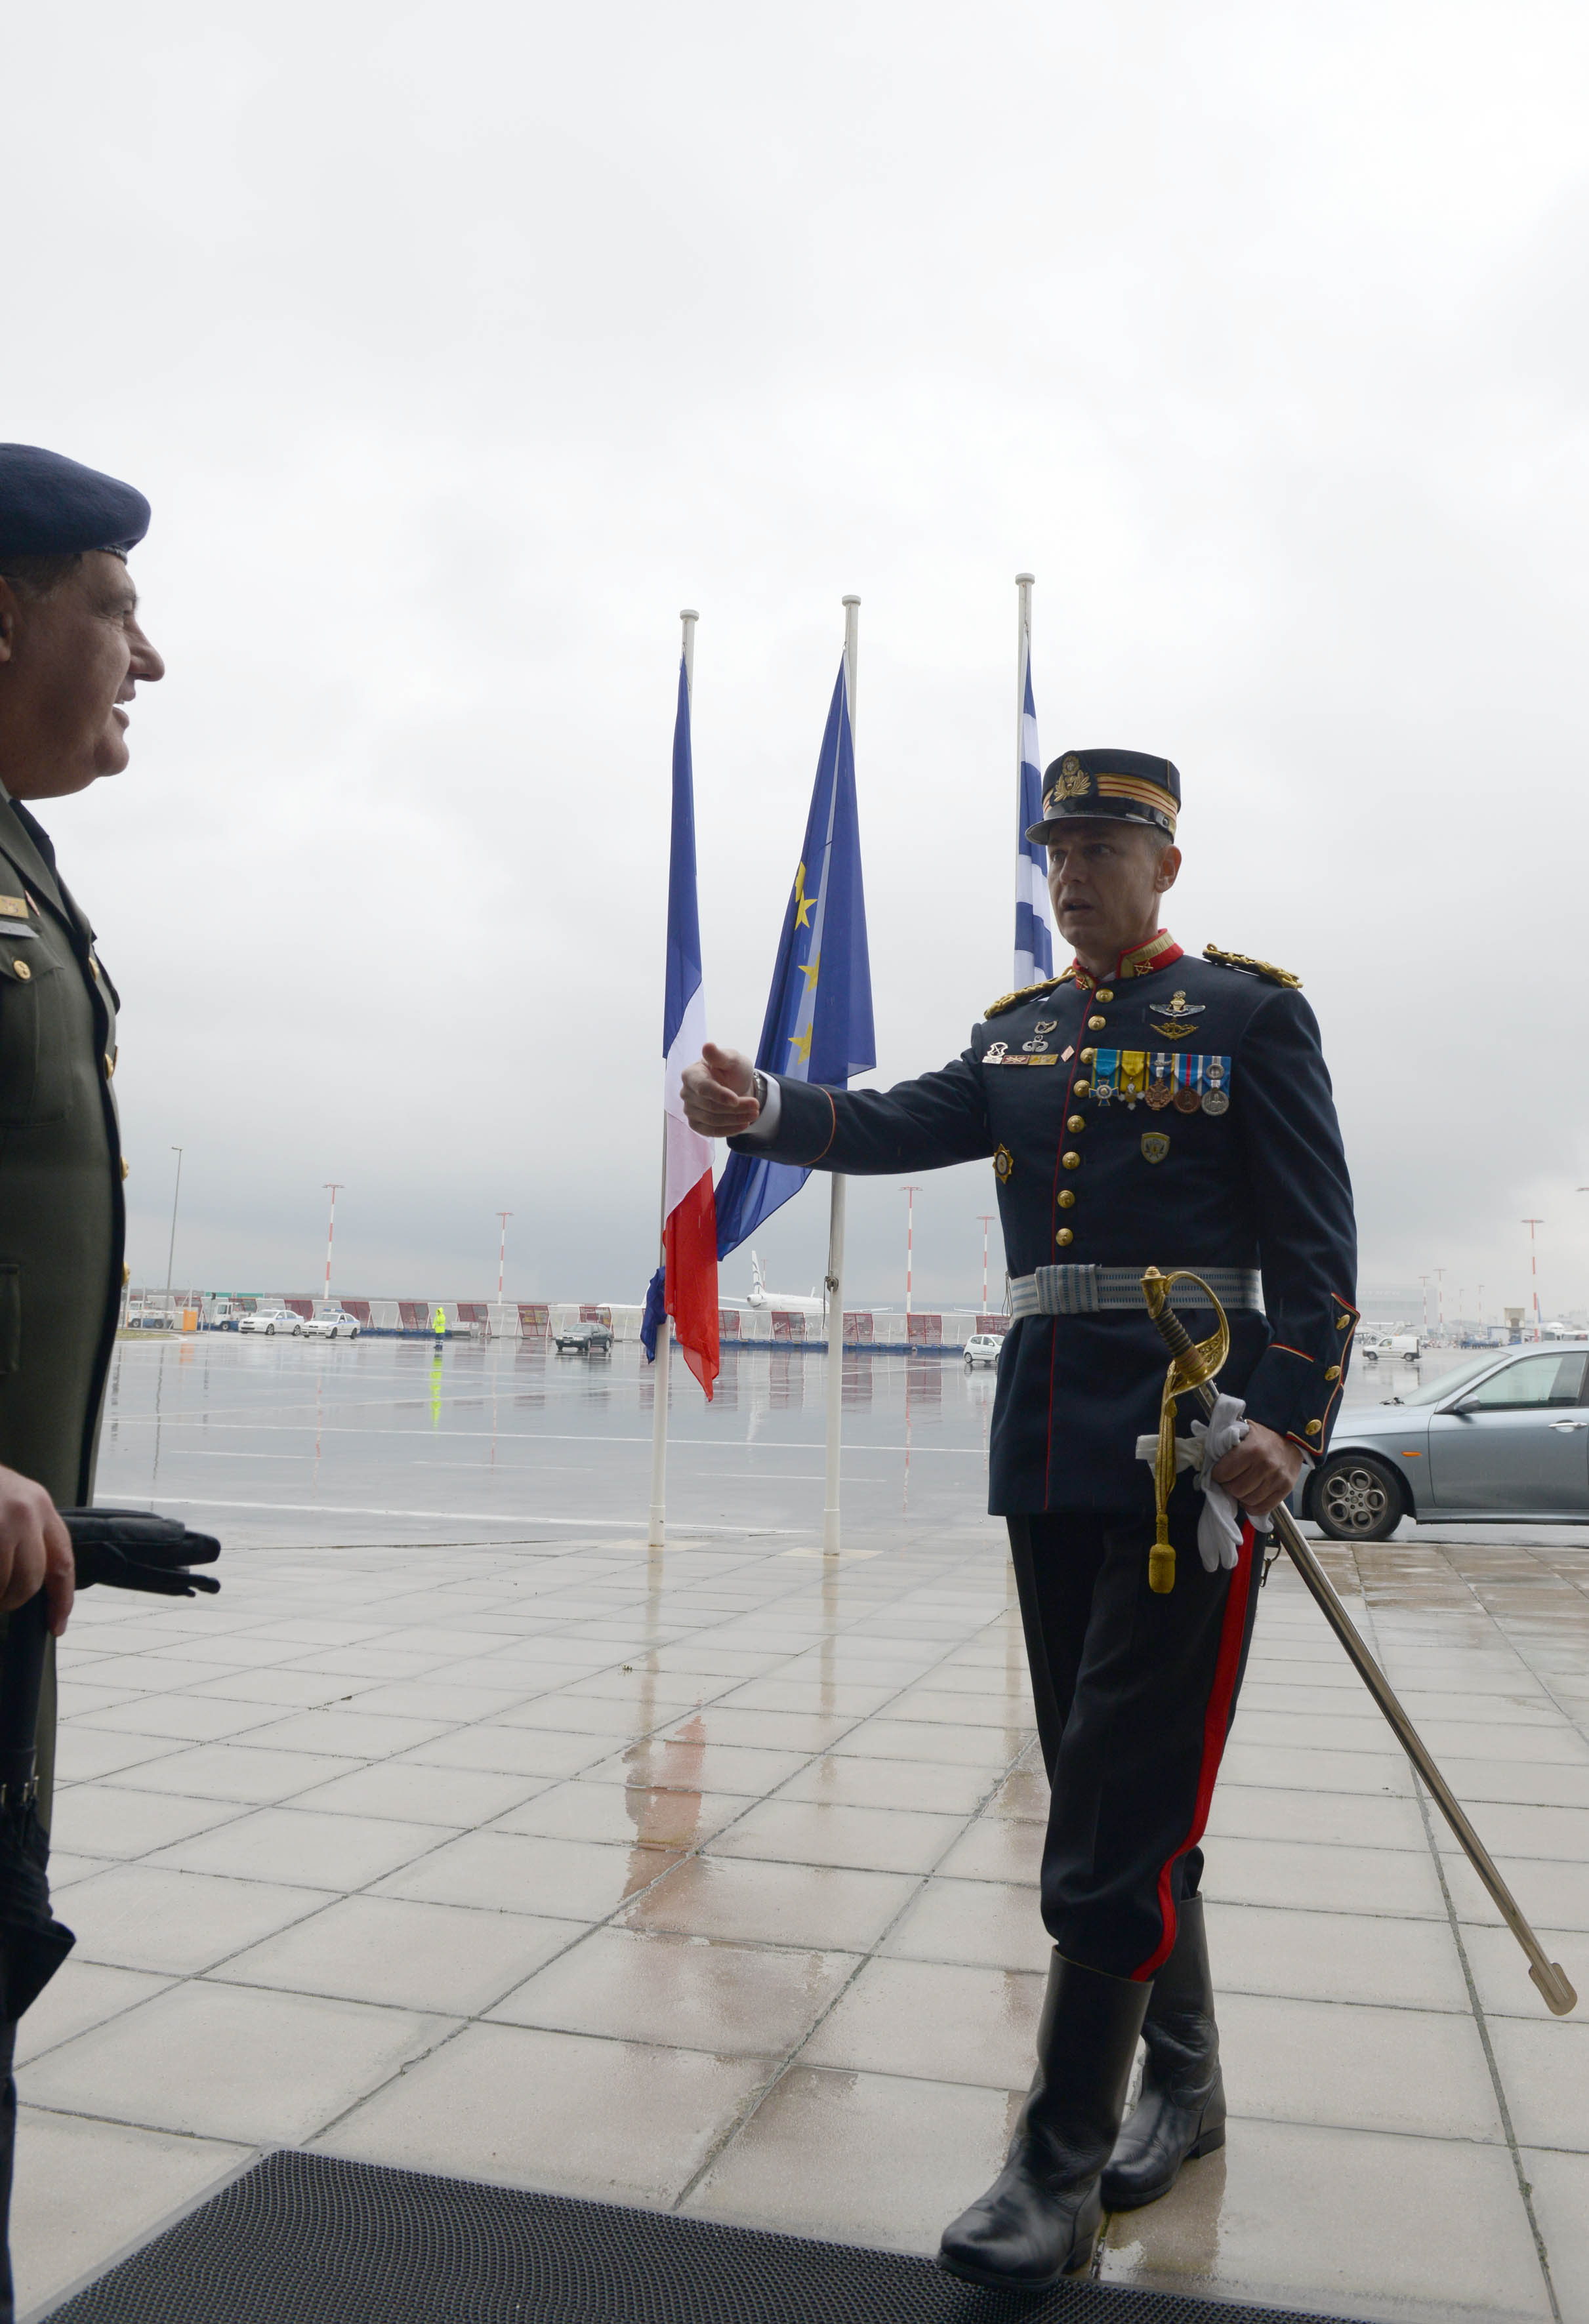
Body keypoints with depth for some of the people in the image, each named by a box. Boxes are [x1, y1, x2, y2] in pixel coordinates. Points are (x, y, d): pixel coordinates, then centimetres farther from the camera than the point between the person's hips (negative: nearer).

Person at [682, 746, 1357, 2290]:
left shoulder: (1251, 1012, 0)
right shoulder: (1018, 1029, 15)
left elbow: (1315, 1241, -6)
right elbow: (900, 1126, 0)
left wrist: (1288, 1422, -20)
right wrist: (761, 1109, -20)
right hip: (1046, 1439, 6)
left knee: (1119, 1796, -4)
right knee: (1118, 1779, 15)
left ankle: (1061, 2167, 8)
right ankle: (1183, 2084, 34)